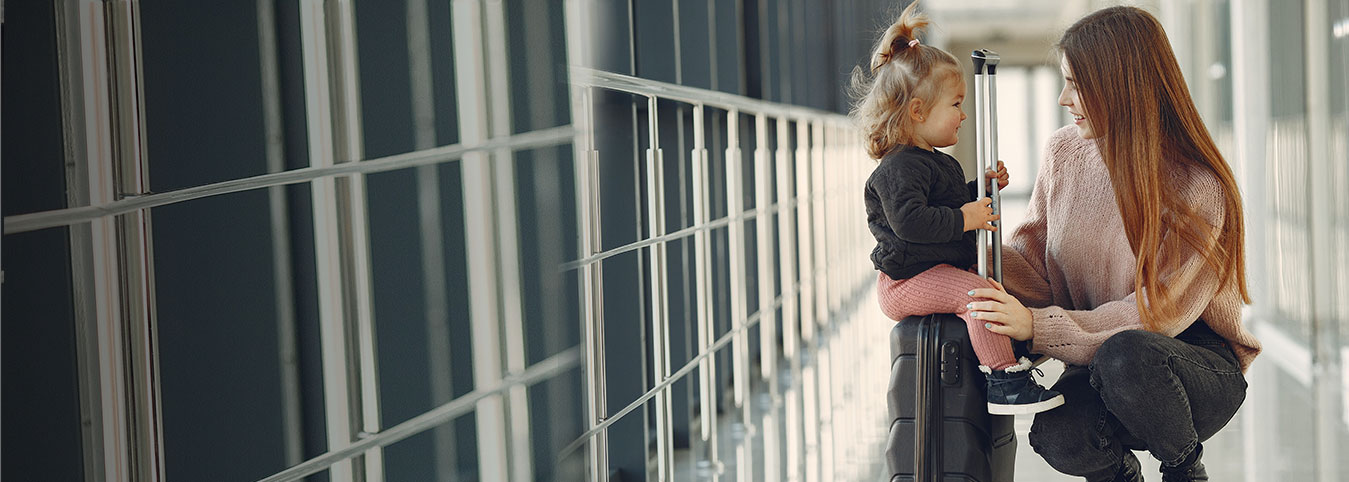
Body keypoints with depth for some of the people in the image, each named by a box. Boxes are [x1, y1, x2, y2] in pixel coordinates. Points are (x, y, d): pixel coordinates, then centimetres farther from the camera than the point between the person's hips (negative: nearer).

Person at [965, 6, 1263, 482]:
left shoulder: (1199, 188, -18)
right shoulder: (1065, 152, -1)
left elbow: (1156, 312, -21)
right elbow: (1032, 251, 6)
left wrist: (1037, 325, -29)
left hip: (1201, 365, -3)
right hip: (1098, 358, 3)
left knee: (1124, 356, -39)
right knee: (1058, 438, -31)